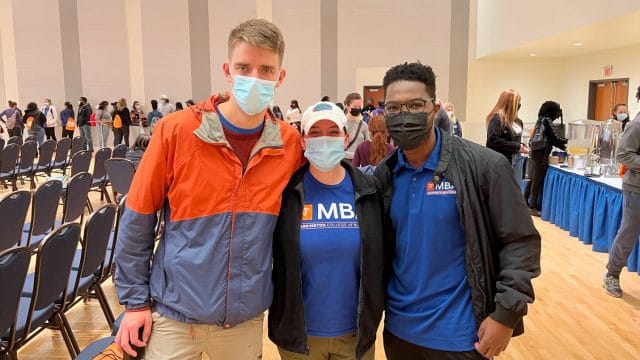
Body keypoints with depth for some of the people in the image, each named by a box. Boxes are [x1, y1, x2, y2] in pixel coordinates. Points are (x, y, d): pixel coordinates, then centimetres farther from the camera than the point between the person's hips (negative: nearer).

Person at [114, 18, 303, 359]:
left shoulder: (291, 145, -7)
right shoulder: (175, 130, -12)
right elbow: (138, 219, -4)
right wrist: (135, 300, -2)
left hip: (246, 320, 2)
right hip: (173, 317, -1)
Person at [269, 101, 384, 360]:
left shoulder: (368, 191, -5)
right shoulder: (286, 191, -10)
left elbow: (379, 260, 3)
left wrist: (374, 313, 4)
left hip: (356, 332, 2)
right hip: (299, 333, -1)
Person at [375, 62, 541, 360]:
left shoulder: (484, 165, -14)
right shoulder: (383, 174, -2)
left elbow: (520, 242, -11)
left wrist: (506, 315, -13)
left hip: (459, 334, -3)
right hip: (398, 328, 4)